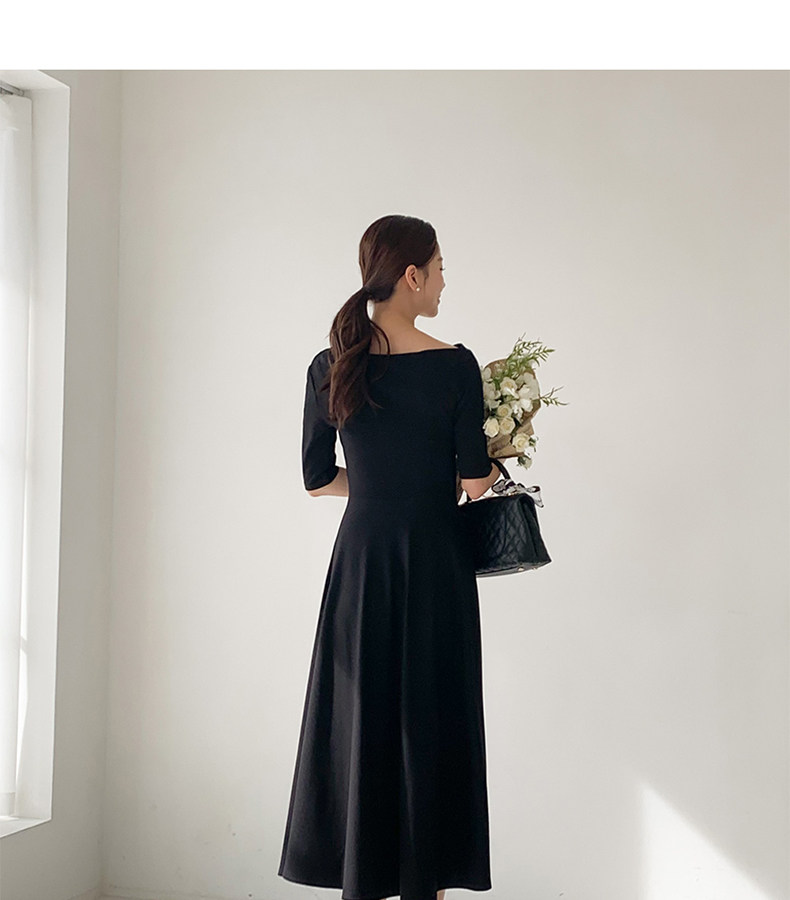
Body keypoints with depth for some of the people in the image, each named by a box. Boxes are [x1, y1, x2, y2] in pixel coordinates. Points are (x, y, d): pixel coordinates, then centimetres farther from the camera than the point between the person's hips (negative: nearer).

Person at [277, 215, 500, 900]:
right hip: (434, 560, -3)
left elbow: (318, 477, 5)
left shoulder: (329, 368, -1)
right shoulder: (455, 366, -12)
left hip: (361, 556, 3)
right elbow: (476, 482, -8)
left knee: (358, 718, 11)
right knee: (430, 721, 8)